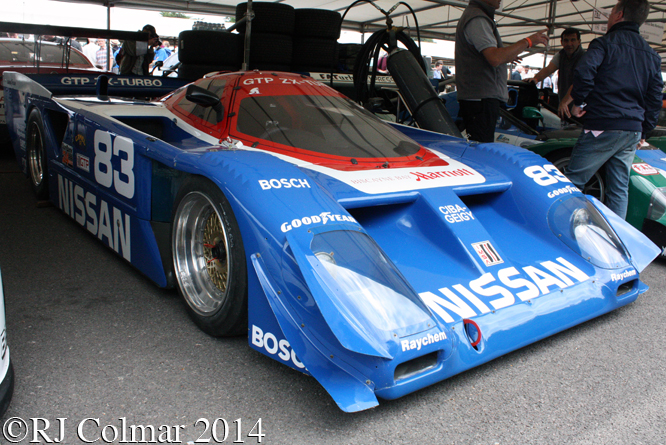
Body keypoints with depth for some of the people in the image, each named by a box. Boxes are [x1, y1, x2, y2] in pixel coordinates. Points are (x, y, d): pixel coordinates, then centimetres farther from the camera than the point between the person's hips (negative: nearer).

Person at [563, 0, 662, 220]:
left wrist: (579, 102, -7)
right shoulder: (652, 55, 17)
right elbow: (655, 97, 16)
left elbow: (584, 72, -21)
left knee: (573, 182, -2)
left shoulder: (605, 43, -3)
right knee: (619, 190, 10)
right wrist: (644, 130, 21)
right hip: (633, 131, 7)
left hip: (602, 127, -7)